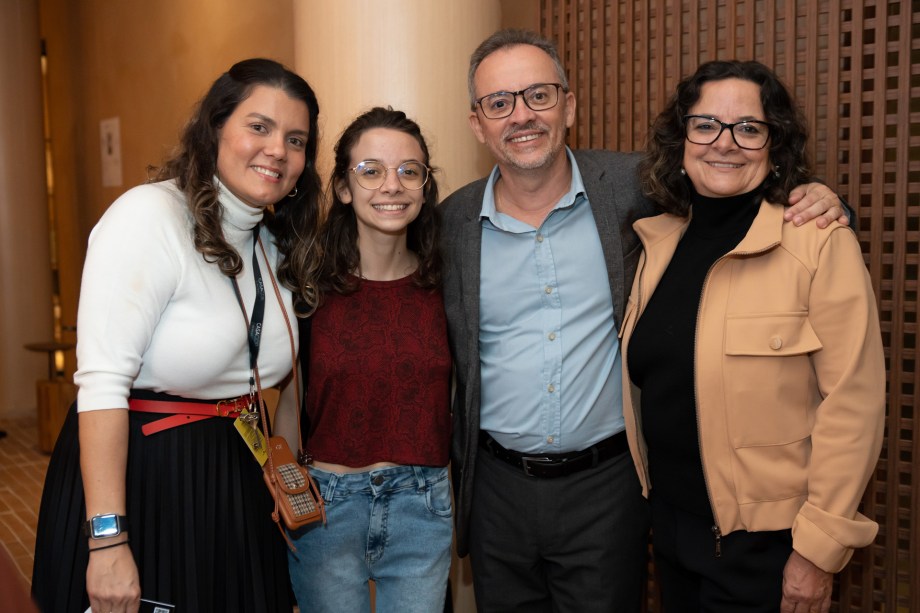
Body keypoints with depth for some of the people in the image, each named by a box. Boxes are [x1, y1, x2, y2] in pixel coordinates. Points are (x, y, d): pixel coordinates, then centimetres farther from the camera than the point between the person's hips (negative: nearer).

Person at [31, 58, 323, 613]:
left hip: (235, 486, 7)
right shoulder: (149, 216, -17)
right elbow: (103, 382, -23)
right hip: (139, 477, -7)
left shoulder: (278, 246, 8)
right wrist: (107, 540, -27)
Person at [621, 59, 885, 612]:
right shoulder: (659, 241, 3)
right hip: (671, 525, 5)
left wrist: (820, 549, -15)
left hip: (765, 542, -5)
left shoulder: (821, 244, -14)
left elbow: (852, 406, -16)